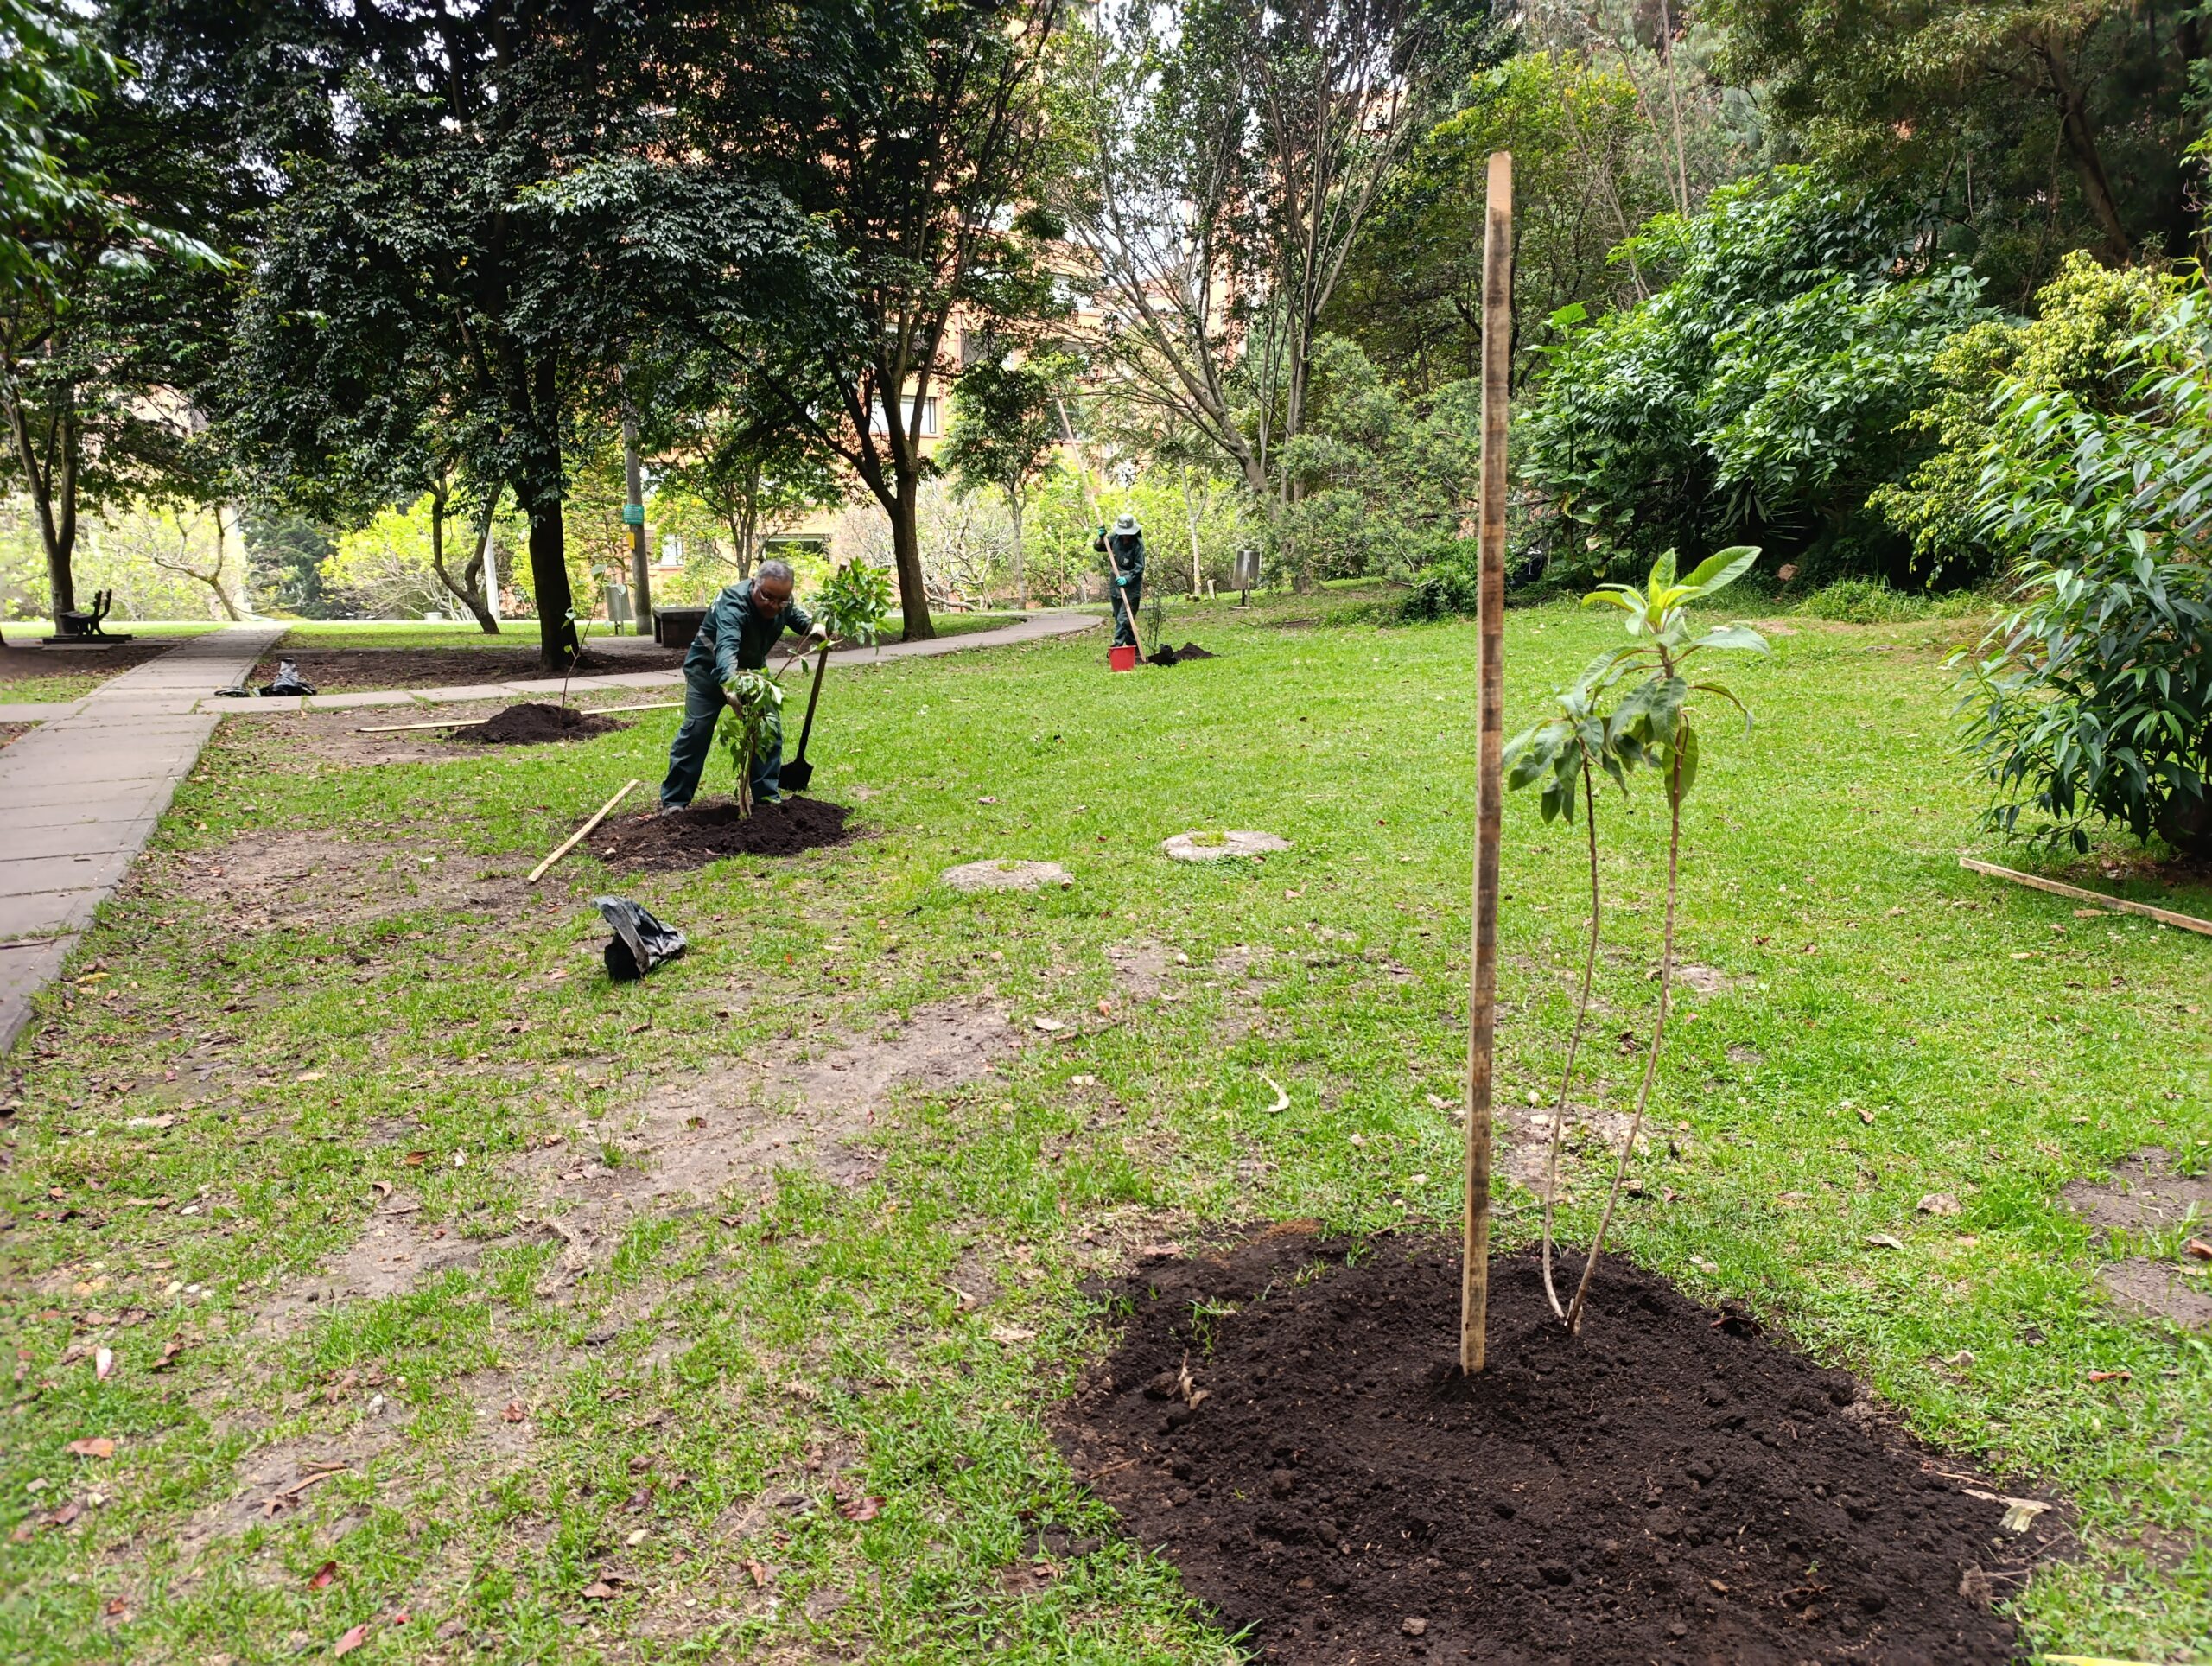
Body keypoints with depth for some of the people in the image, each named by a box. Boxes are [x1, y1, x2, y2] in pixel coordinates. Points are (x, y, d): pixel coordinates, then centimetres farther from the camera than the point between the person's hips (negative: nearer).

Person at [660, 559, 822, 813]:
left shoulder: (783, 603, -16)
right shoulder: (733, 603, -37)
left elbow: (797, 615, 10)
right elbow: (726, 646, -55)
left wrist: (813, 627, -15)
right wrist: (729, 683, -74)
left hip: (752, 668, 6)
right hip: (709, 670, -6)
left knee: (770, 729, -1)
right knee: (695, 732, -11)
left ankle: (768, 796, 9)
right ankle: (673, 800, -2)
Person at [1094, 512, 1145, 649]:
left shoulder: (1137, 545, -14)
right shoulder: (1114, 538, 2)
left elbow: (1139, 568, -16)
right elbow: (1098, 547, 12)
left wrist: (1127, 579, -27)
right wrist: (1101, 538, -8)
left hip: (1131, 588, -7)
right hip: (1116, 586, 7)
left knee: (1123, 620, -15)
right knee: (1119, 619, 13)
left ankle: (1117, 647, -17)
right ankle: (1133, 647, 23)